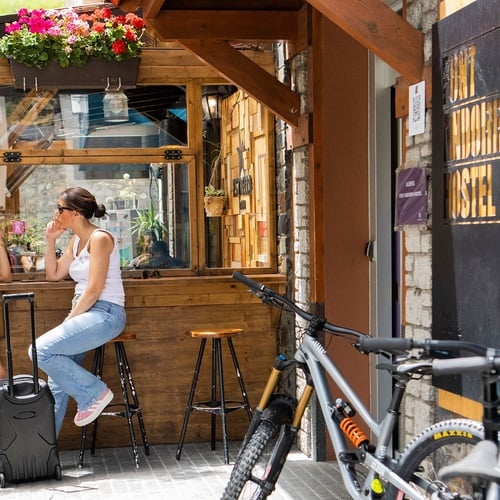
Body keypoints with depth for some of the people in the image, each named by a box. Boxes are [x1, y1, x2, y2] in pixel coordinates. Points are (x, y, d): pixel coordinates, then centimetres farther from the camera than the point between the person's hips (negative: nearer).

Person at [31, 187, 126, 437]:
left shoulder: (99, 239, -13)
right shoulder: (76, 241, 14)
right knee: (57, 383, 3)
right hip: (85, 312, 9)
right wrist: (50, 241, 10)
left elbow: (94, 290, -18)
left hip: (105, 313, -9)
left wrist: (69, 320, -12)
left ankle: (94, 392, -9)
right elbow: (53, 275, 20)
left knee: (40, 350, -22)